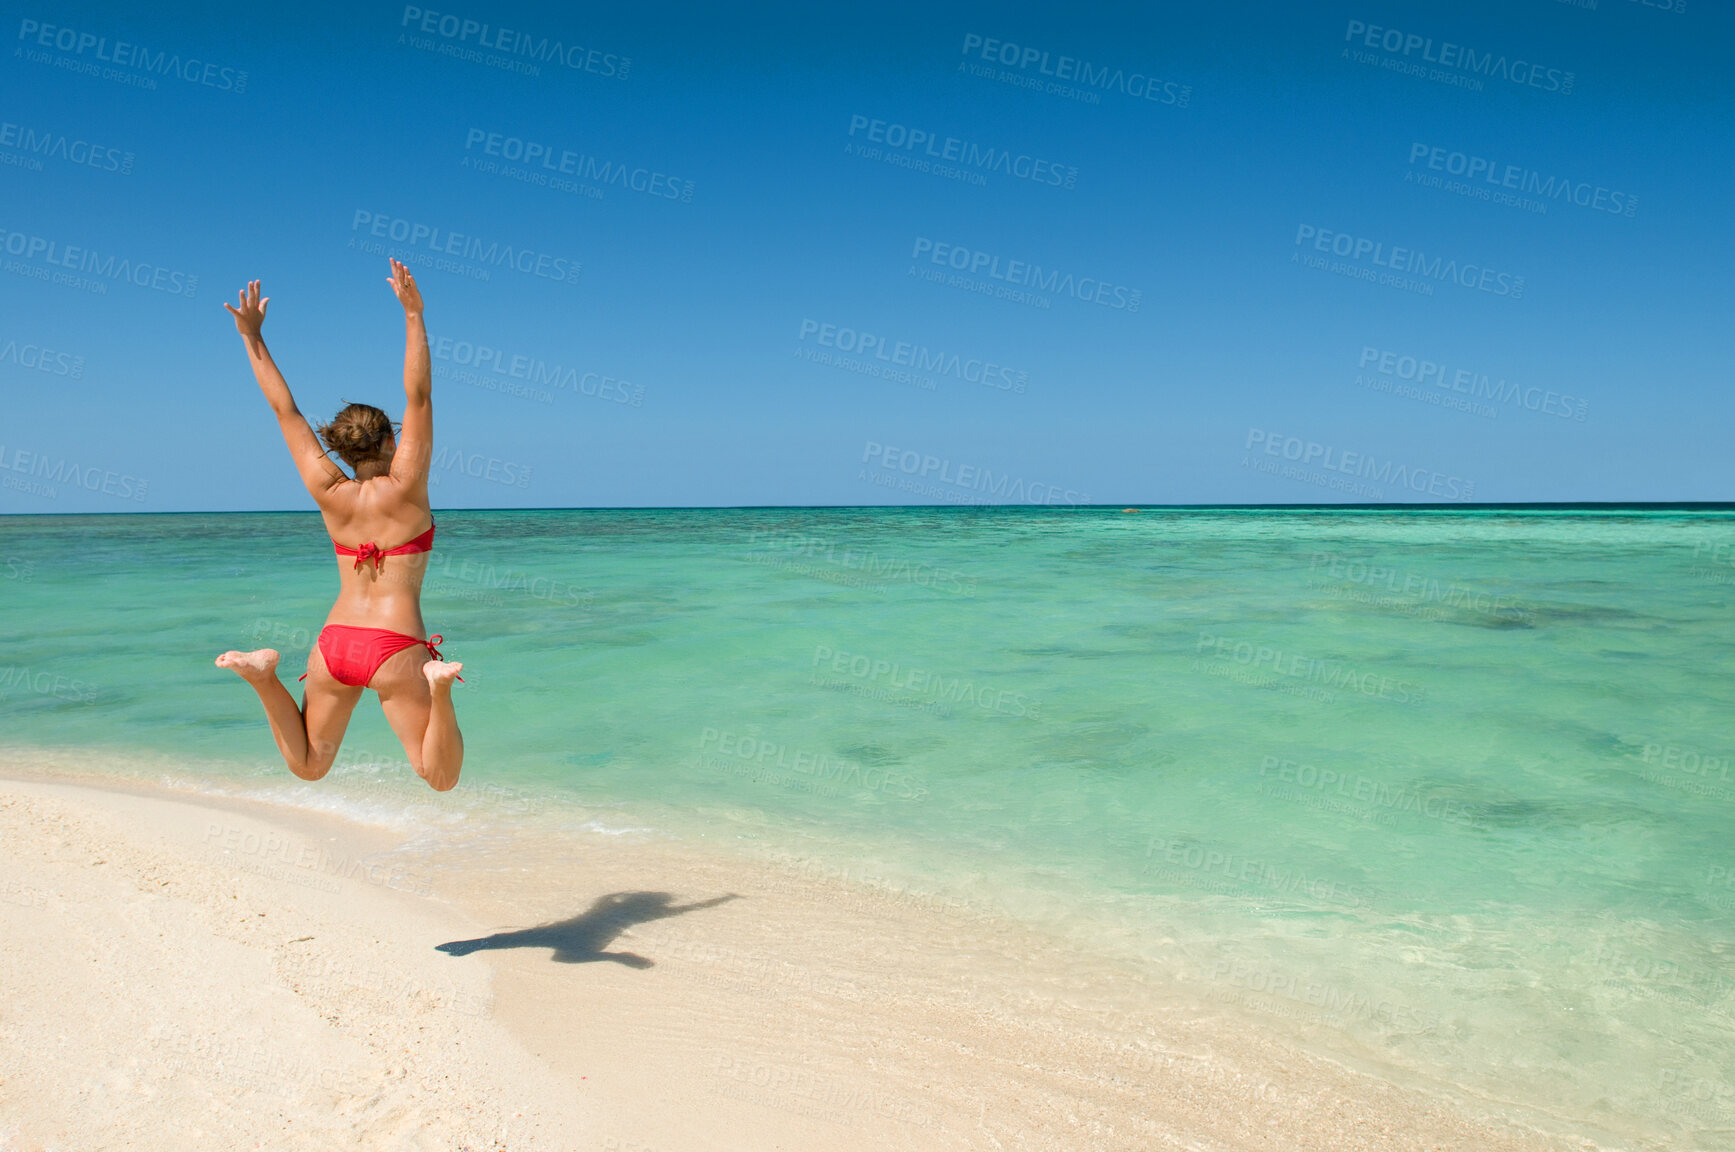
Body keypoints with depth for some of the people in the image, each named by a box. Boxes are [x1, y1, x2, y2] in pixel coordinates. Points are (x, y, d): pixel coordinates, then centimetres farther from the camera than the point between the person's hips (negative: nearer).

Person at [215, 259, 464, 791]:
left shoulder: (330, 494, 3)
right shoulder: (403, 488, -8)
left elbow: (285, 409, 8)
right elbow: (418, 397, -9)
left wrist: (253, 337, 14)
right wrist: (414, 316, -11)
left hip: (335, 643, 4)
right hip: (395, 650, -4)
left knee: (307, 767, 19)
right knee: (441, 778, -2)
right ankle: (436, 685, -33)